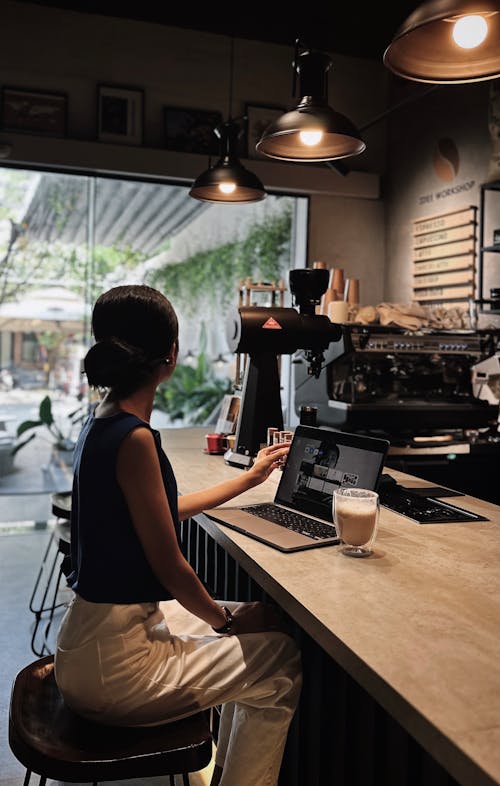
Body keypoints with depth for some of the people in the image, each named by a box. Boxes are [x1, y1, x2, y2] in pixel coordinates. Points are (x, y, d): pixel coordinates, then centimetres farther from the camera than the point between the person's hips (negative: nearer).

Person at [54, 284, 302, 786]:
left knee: (262, 622, 19)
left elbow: (162, 511, 17)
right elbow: (170, 566, -20)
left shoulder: (102, 422, 5)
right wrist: (224, 619, -2)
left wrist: (249, 477, 24)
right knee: (286, 662, 1)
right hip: (110, 665, -9)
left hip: (103, 628, 9)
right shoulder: (133, 438, -25)